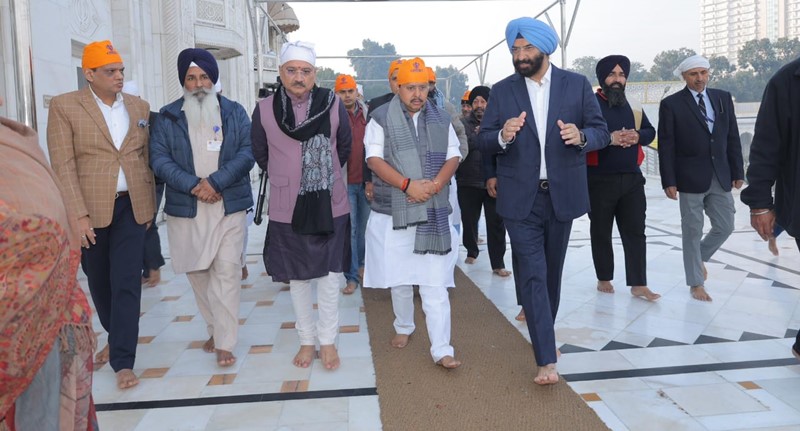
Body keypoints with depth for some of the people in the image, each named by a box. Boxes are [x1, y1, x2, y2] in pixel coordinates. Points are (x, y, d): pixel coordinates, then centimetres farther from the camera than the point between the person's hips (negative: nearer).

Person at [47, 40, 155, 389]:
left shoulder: (139, 107, 8)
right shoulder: (64, 106, -3)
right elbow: (63, 165, -8)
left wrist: (150, 206, 8)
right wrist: (78, 215, -14)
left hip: (131, 207, 1)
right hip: (90, 210, -1)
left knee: (127, 283, -4)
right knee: (99, 282, 15)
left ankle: (123, 360, 3)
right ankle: (116, 336, 39)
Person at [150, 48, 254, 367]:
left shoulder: (235, 112, 6)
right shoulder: (168, 116, 7)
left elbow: (248, 152, -4)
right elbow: (159, 158, -2)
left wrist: (216, 181, -16)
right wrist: (192, 184, -16)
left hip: (230, 206, -1)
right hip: (186, 209, 2)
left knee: (227, 272, -6)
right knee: (197, 273, 9)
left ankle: (224, 343, 1)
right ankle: (216, 329, 28)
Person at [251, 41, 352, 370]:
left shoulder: (333, 104, -6)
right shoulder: (264, 110, -4)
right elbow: (260, 155, 10)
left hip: (330, 206, -1)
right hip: (287, 209, 1)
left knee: (329, 275, 5)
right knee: (297, 278, 10)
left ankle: (328, 341, 20)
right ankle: (307, 340, 26)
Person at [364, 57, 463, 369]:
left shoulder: (441, 119, 10)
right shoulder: (382, 118, 1)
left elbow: (453, 156, 7)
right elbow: (374, 159, -7)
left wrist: (436, 184, -12)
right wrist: (408, 185, -18)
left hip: (434, 212, 1)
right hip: (394, 212, 0)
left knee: (435, 283, -3)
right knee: (399, 276, 13)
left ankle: (441, 349, 0)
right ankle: (404, 327, 36)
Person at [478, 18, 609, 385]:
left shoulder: (577, 85, 2)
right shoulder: (502, 91, 2)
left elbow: (601, 132, 2)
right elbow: (483, 141, 0)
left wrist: (581, 136, -21)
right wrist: (502, 136, -22)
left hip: (562, 195, 2)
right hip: (521, 199, -1)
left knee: (552, 271, 16)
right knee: (532, 275, -6)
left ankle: (543, 331, 39)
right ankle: (547, 360, -4)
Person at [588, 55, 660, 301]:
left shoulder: (633, 106, 12)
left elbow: (650, 131, 14)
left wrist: (637, 136, -8)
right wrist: (609, 138, -24)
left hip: (632, 178, 5)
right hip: (599, 180, -4)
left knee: (635, 232, 3)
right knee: (601, 232, 7)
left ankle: (638, 285, 8)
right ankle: (604, 279, 22)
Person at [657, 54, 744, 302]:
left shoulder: (723, 98, 8)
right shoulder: (671, 104, -5)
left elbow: (732, 138, 10)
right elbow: (666, 146, -7)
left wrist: (738, 171, 6)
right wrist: (669, 181, -12)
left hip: (720, 177, 4)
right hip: (690, 178, -4)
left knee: (725, 227, 8)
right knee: (692, 231, 4)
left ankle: (700, 257, 36)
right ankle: (696, 283, 17)